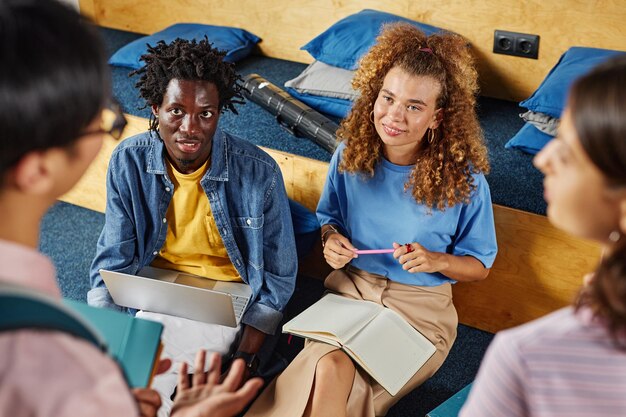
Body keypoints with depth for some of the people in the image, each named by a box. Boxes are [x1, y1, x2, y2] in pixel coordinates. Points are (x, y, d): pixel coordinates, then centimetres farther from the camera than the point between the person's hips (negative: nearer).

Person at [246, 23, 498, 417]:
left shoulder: (464, 181, -12)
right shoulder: (350, 154, -4)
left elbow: (479, 265, 0)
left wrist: (437, 261, -20)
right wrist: (331, 239, -8)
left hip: (419, 307, -2)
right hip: (351, 287, 3)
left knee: (330, 385, -25)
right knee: (330, 368, -29)